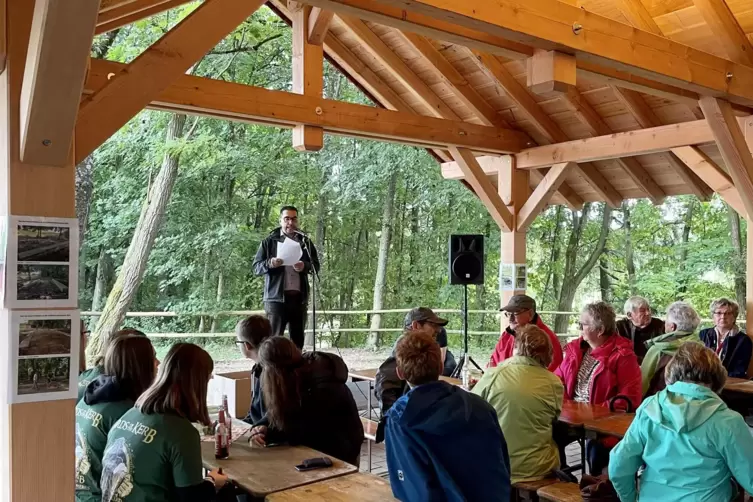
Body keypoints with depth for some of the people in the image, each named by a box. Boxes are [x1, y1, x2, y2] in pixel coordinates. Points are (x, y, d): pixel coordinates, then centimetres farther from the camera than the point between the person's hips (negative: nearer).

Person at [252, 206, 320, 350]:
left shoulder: (305, 241, 14)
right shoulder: (269, 241, 6)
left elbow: (316, 265, 11)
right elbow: (256, 268, 3)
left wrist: (305, 266, -11)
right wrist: (269, 264, -19)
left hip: (299, 297, 3)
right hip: (276, 297, -3)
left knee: (298, 338, 6)